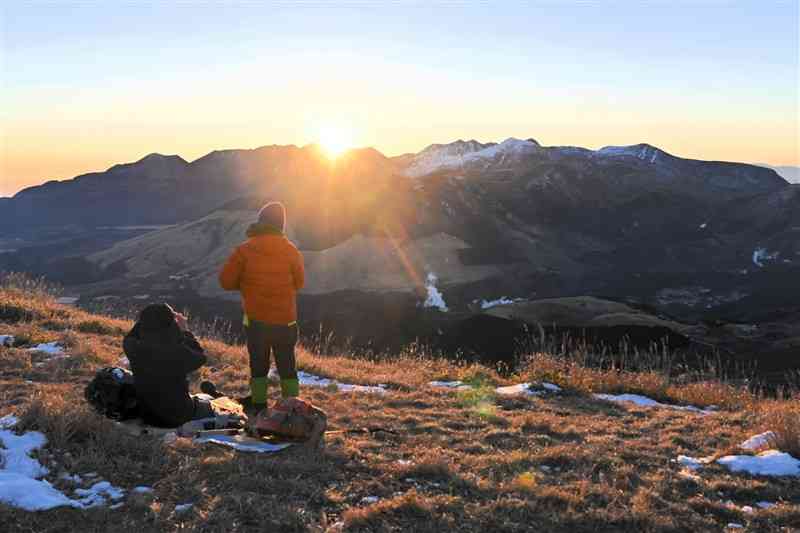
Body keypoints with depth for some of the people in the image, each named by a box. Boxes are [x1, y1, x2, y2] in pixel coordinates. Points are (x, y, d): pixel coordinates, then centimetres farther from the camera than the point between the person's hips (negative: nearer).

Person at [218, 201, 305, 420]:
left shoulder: (244, 250, -7)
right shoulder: (291, 251, -5)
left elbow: (226, 281, -2)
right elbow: (299, 283, 6)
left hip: (256, 320, 0)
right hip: (285, 320, 1)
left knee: (258, 365, 14)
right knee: (287, 367, 12)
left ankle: (259, 409, 16)